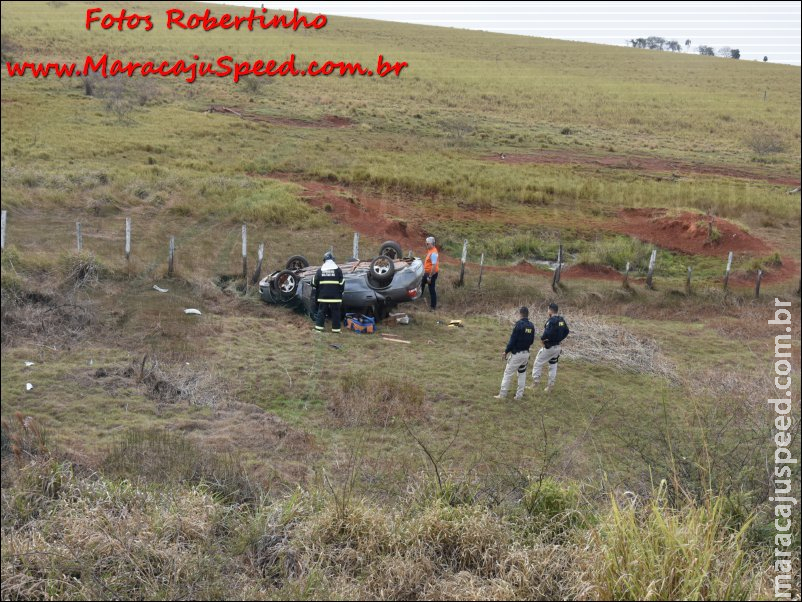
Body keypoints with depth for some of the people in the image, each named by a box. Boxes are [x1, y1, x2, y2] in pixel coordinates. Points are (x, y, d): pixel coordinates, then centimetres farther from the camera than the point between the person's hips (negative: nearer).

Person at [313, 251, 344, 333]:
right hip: (335, 296, -1)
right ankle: (335, 328, 3)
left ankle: (319, 327, 5)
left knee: (321, 311, 9)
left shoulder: (320, 270, 4)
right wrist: (341, 291, 14)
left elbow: (315, 283, 8)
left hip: (323, 295, 2)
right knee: (335, 312, 3)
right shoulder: (338, 269, -1)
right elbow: (341, 283, 0)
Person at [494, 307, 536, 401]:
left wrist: (506, 351, -8)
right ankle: (519, 395, 17)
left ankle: (502, 395, 3)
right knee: (522, 373, 17)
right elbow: (531, 341, 10)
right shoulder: (531, 326, 3)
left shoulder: (519, 324, -17)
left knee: (508, 373, 1)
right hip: (526, 353, 6)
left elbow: (512, 340, -17)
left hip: (516, 353, -6)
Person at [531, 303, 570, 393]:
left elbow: (547, 333, -34)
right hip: (558, 347, 8)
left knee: (538, 363, 8)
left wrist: (542, 338, -16)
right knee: (553, 365, 16)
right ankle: (550, 385, 21)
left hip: (549, 347, -8)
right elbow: (566, 331, 15)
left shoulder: (551, 321, -23)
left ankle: (536, 381, 8)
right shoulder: (562, 320, 3)